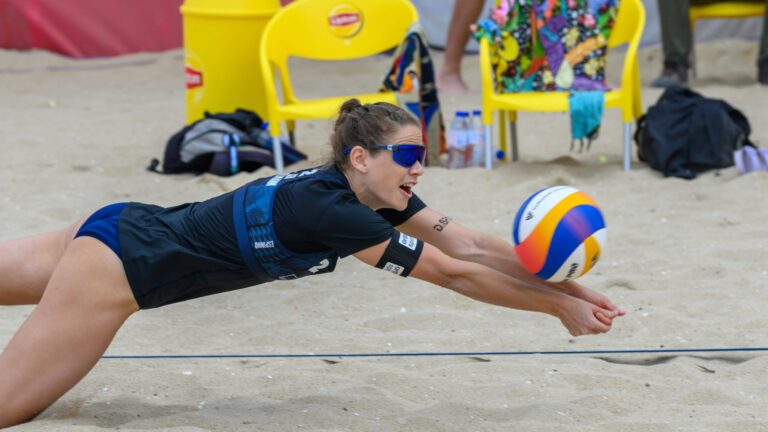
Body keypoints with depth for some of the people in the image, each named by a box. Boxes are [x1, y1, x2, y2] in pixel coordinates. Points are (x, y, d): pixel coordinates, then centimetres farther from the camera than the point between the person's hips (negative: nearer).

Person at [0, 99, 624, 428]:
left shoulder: (378, 194, -2)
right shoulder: (331, 211, -26)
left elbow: (469, 245, 0)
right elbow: (455, 275, -21)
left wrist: (563, 285, -10)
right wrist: (559, 308, -16)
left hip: (122, 230, 9)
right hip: (116, 266, -9)